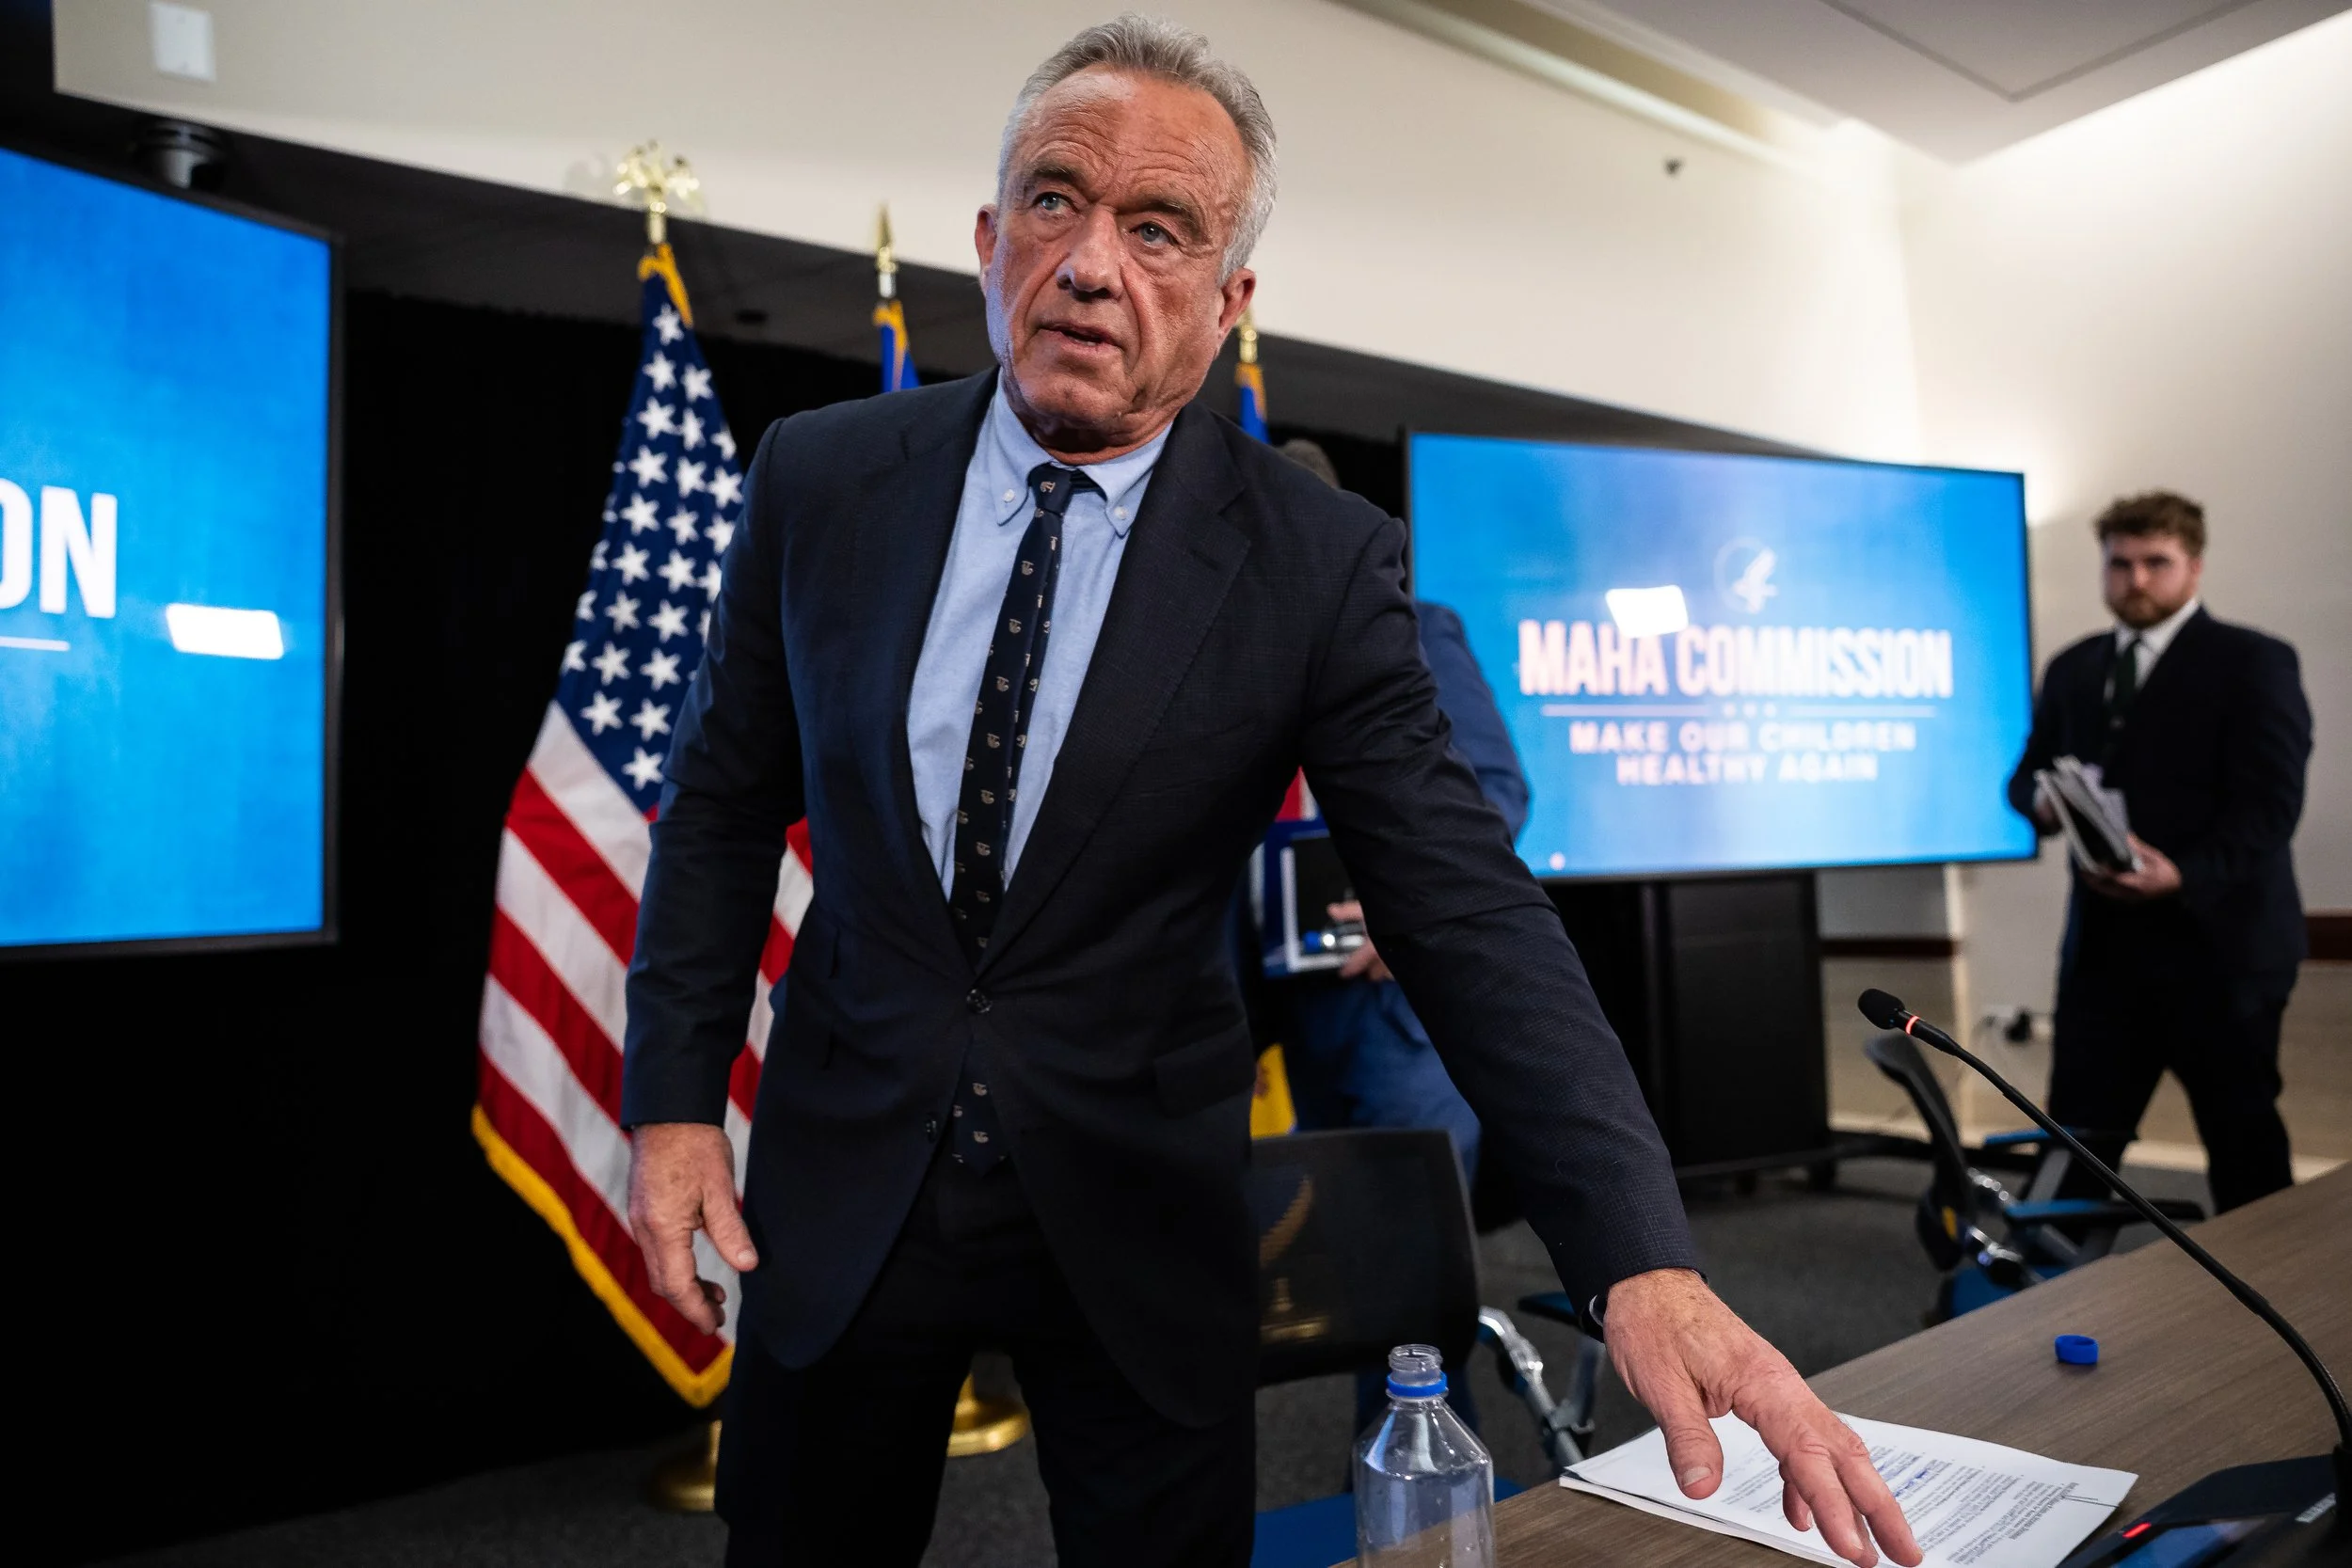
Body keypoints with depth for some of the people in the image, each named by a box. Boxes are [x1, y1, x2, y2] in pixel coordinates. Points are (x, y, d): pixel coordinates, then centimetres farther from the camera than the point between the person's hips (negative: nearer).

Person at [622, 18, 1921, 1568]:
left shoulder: (1320, 562, -14)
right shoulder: (821, 480, -6)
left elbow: (1471, 908, -17)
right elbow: (725, 798, 3)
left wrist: (1647, 1264, -26)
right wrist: (674, 1098, -1)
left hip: (1137, 1219, -2)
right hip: (838, 1188, 3)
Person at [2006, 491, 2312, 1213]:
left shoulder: (2255, 662, -3)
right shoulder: (2072, 668, 14)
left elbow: (2270, 803, -13)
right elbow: (2027, 773, 17)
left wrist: (2183, 874, -28)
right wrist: (2042, 801, -8)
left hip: (2218, 940, -4)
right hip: (2105, 941, 5)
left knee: (2243, 1139, 7)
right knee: (2078, 1134, 6)